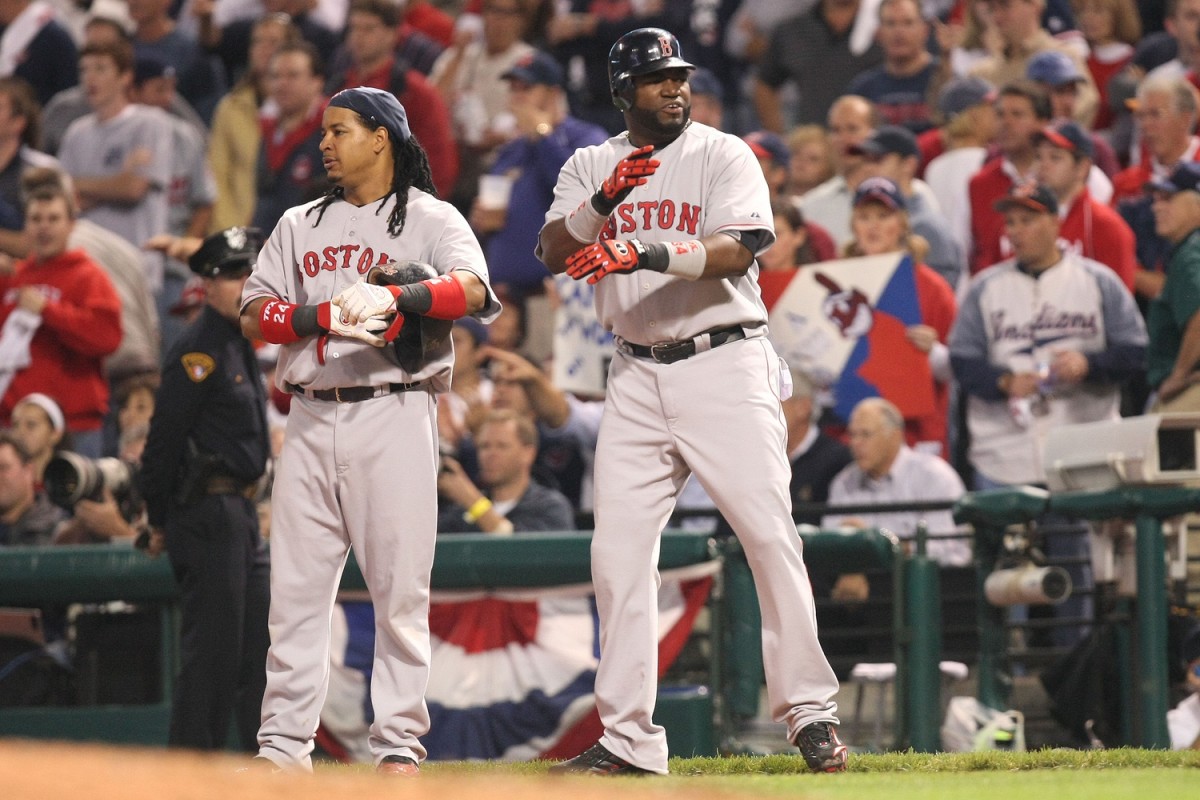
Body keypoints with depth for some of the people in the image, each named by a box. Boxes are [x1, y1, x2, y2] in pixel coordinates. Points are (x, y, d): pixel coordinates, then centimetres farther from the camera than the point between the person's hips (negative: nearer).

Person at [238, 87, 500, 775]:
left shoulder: (431, 220, 4)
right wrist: (324, 316, -13)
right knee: (296, 584, 2)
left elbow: (470, 289, -16)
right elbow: (256, 316, 7)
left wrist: (396, 299, -35)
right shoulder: (301, 226, 18)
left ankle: (400, 742, -2)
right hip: (312, 417, 4)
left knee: (400, 583, -5)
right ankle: (284, 744, 4)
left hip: (394, 414, -4)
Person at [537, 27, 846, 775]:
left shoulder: (724, 155, 0)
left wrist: (651, 253, -29)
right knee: (617, 551, -1)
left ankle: (810, 712, -3)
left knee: (770, 533, -10)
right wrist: (603, 202, -18)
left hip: (725, 363, -4)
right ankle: (629, 737, 4)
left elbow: (740, 248, -15)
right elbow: (553, 251, -1)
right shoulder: (591, 166, 12)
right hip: (638, 374, 4)